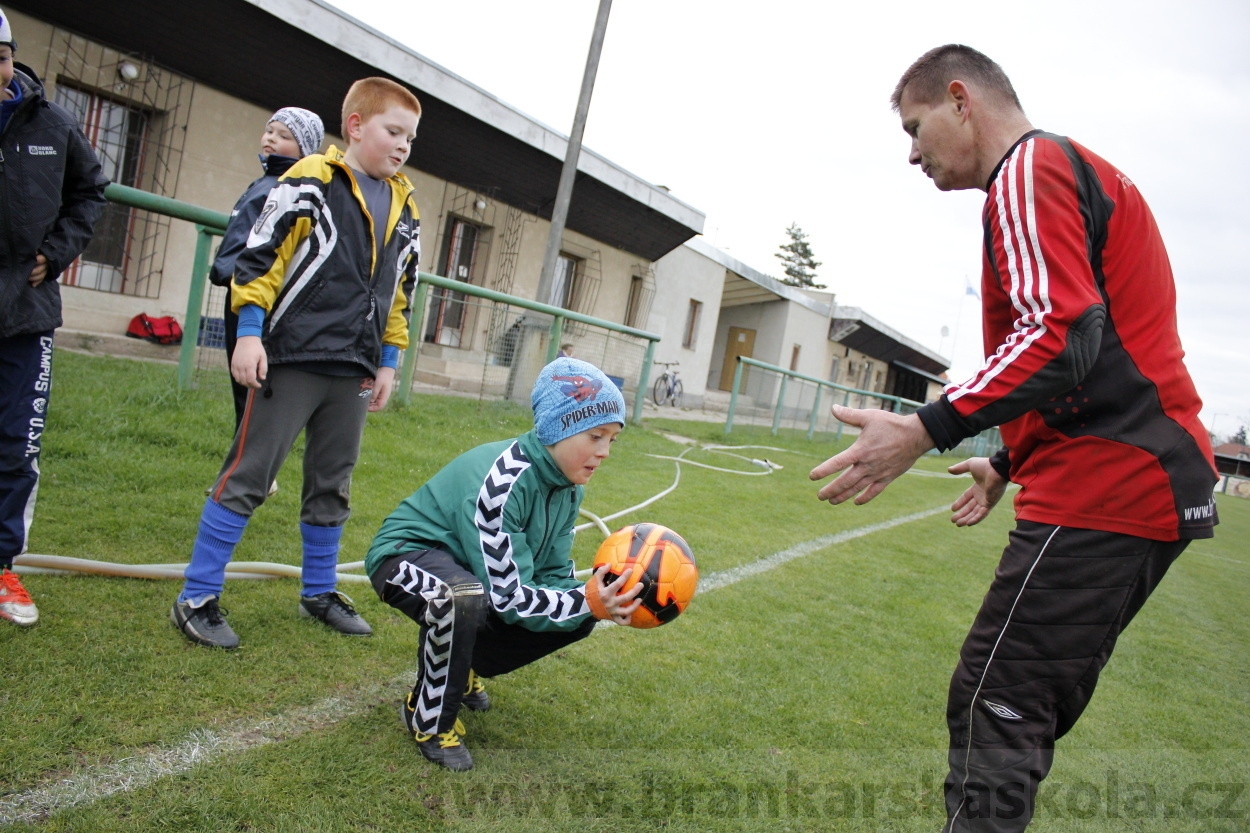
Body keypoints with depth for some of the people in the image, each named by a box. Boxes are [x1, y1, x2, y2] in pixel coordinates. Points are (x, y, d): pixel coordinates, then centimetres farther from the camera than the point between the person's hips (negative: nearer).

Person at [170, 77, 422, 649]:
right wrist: (249, 332, -13)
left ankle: (318, 592, 28)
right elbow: (259, 257, -7)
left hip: (352, 371, 6)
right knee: (247, 478, -2)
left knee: (332, 486, 14)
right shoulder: (310, 182, -5)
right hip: (292, 360, -6)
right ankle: (197, 598, 9)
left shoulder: (404, 207, 13)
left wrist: (387, 362, 15)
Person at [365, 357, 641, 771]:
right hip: (407, 555, -8)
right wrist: (587, 602, -37)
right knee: (466, 597, -41)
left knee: (578, 619, -4)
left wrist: (602, 602, -24)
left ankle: (461, 667, 17)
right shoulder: (501, 482, -33)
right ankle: (429, 719, -12)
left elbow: (553, 575, -6)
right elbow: (507, 597, -30)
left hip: (469, 564, 8)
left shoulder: (568, 485, -7)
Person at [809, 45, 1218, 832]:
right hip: (1153, 485, 10)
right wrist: (1008, 465, 29)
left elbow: (1061, 337, -22)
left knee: (995, 709, -8)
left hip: (1104, 492, -10)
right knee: (1025, 711, 15)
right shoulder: (1078, 171, 24)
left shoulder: (1032, 168, -8)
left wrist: (926, 430, -25)